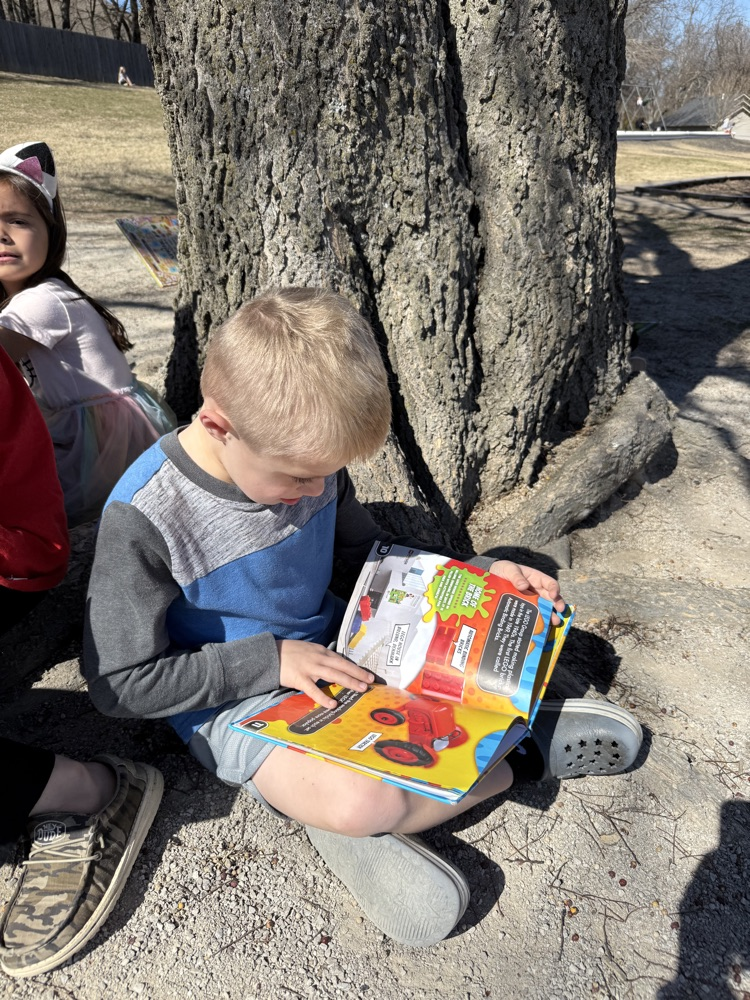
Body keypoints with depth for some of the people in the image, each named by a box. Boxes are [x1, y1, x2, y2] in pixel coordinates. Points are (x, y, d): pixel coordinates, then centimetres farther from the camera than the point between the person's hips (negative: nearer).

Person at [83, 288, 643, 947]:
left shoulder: (301, 458, -8)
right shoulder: (144, 519, -23)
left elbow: (368, 551, 8)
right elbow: (119, 684, -16)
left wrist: (477, 573, -6)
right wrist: (268, 660, -22)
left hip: (334, 648, 6)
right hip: (234, 700, -5)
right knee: (357, 800, -32)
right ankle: (521, 753, -6)